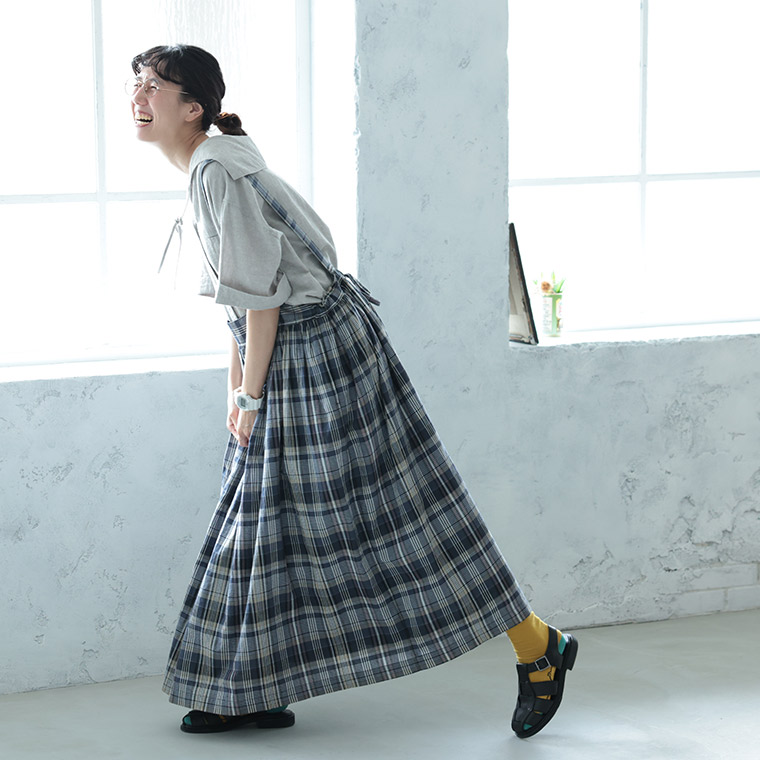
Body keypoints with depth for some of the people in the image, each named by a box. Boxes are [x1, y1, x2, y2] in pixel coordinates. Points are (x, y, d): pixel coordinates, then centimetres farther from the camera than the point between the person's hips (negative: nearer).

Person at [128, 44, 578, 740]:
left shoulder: (218, 173, -20)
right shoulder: (209, 167, 10)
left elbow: (259, 295, -20)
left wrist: (251, 398, -13)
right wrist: (236, 385, 19)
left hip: (322, 349, -10)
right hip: (286, 361, 10)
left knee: (392, 511, -3)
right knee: (266, 523, 13)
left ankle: (539, 647, 8)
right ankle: (255, 695, 22)